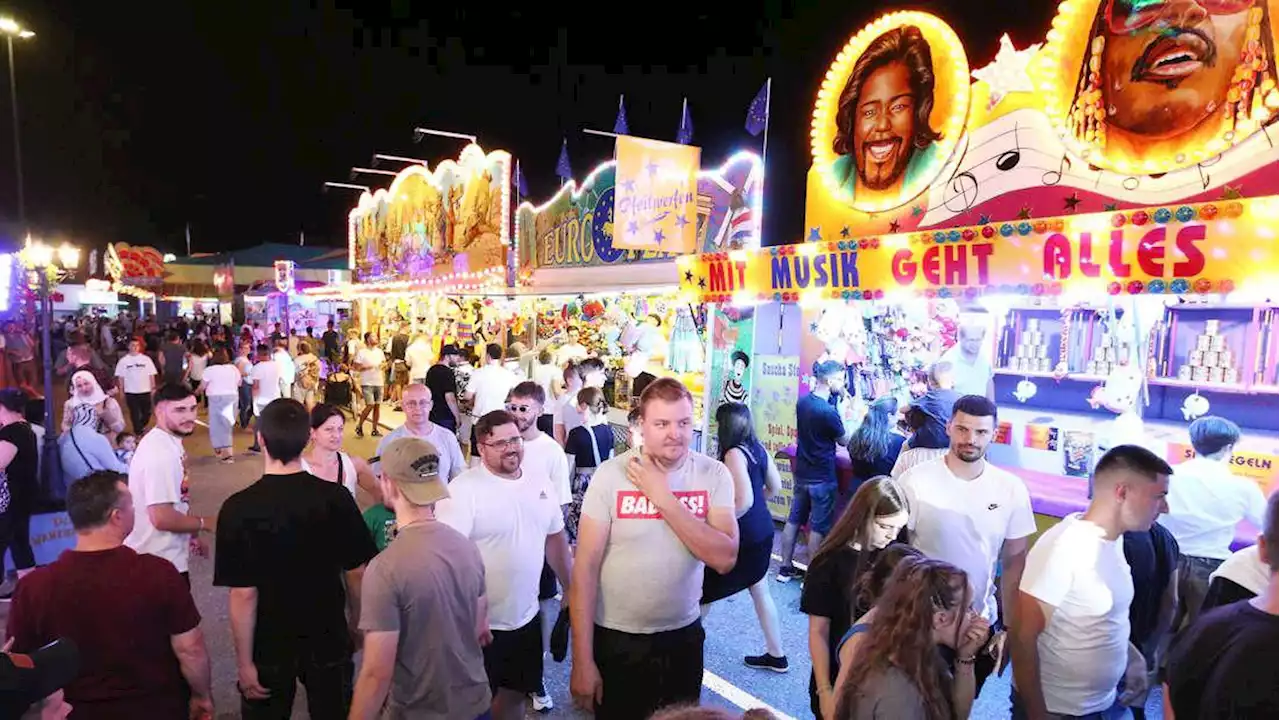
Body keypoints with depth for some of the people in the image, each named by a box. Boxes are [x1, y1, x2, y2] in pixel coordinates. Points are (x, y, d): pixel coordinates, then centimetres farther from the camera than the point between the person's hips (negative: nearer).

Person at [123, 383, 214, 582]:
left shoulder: (170, 443, 5)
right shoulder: (160, 453, -26)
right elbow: (162, 517, -30)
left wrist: (192, 534, 17)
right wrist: (203, 523, -15)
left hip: (169, 556, 10)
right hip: (160, 562, -10)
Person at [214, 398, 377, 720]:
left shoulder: (239, 508, -20)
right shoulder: (336, 497, -15)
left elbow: (244, 594, -17)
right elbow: (356, 573, -7)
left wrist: (244, 661, -6)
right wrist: (356, 625, 9)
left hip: (269, 645, -1)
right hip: (329, 638, 1)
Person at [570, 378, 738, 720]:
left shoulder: (714, 474, -8)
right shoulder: (611, 474, -14)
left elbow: (725, 558, -17)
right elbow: (585, 567, -12)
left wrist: (664, 497, -23)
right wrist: (582, 660, -13)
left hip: (684, 636, 2)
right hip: (617, 639, -2)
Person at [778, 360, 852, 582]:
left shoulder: (803, 401, -1)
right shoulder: (828, 412, -25)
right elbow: (845, 440, -9)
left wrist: (837, 405, 6)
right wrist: (843, 410, -3)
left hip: (802, 473, 8)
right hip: (822, 478, -7)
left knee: (794, 520, 15)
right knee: (818, 528, 5)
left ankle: (785, 568, 24)